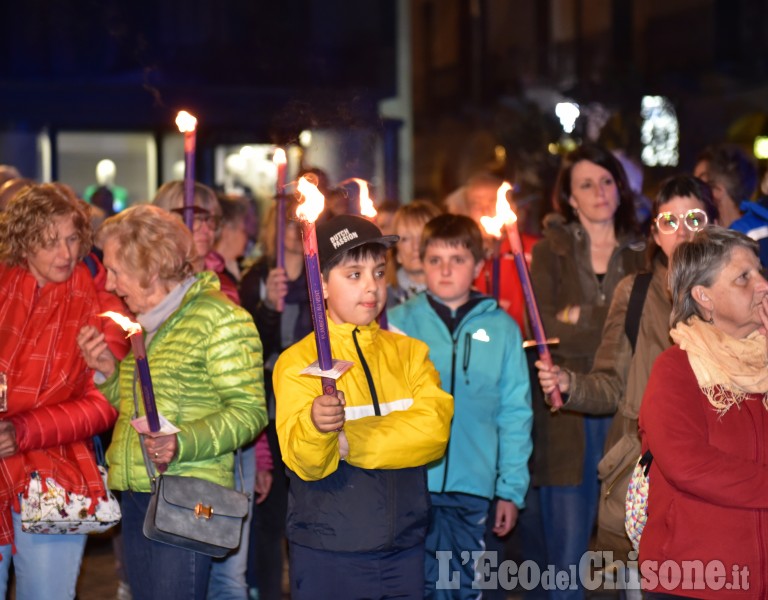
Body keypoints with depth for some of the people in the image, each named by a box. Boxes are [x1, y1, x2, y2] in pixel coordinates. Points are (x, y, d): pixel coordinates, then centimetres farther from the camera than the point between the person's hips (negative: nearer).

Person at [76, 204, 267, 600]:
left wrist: (182, 443, -26)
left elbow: (249, 411, -13)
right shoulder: (145, 323, 18)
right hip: (136, 494, 8)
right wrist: (109, 373, 7)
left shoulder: (219, 318, -8)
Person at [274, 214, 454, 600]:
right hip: (326, 554, -3)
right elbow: (305, 463, -14)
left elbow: (434, 429, -8)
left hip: (404, 549, 3)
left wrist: (348, 442, -16)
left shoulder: (409, 352, 9)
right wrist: (315, 427, -35)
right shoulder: (298, 361, -2)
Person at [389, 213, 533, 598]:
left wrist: (511, 488, 2)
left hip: (473, 486, 1)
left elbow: (514, 415, 5)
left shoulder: (502, 329, 5)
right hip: (410, 482, -1)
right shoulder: (398, 323, 1)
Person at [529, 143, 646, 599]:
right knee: (567, 548, 0)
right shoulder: (551, 252, 7)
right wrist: (617, 326, -12)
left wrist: (583, 319, -7)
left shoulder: (641, 255, 11)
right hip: (568, 408, -1)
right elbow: (546, 328, -5)